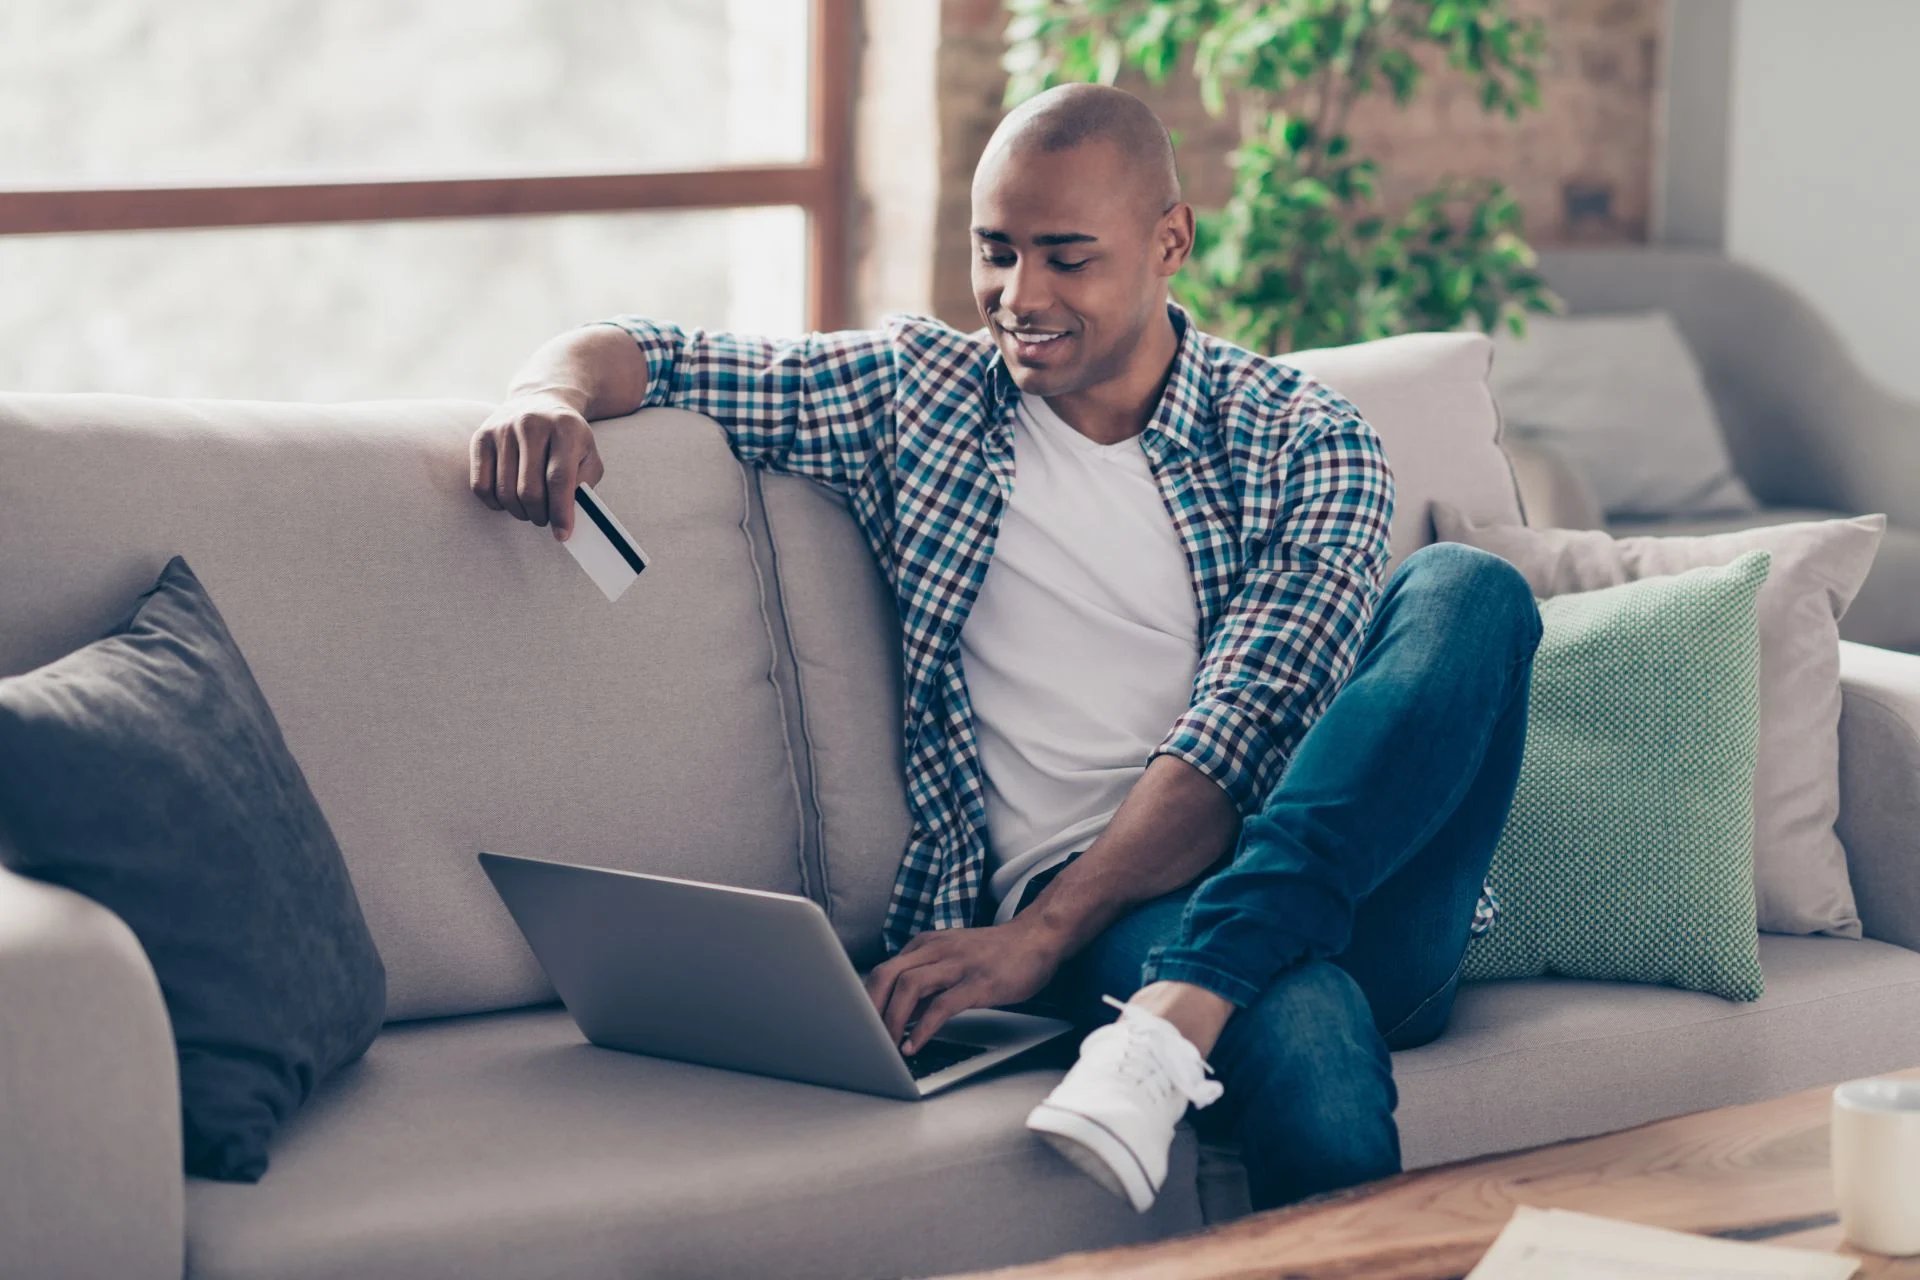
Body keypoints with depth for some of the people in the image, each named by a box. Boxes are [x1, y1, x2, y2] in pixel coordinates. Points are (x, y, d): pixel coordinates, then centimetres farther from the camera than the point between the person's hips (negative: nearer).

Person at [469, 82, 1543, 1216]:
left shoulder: (1305, 443, 6)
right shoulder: (918, 391, 14)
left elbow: (1238, 739, -7)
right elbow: (639, 355, 17)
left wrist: (1038, 936, -20)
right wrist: (550, 395, -9)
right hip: (1084, 908, -4)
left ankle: (1181, 1011, -37)